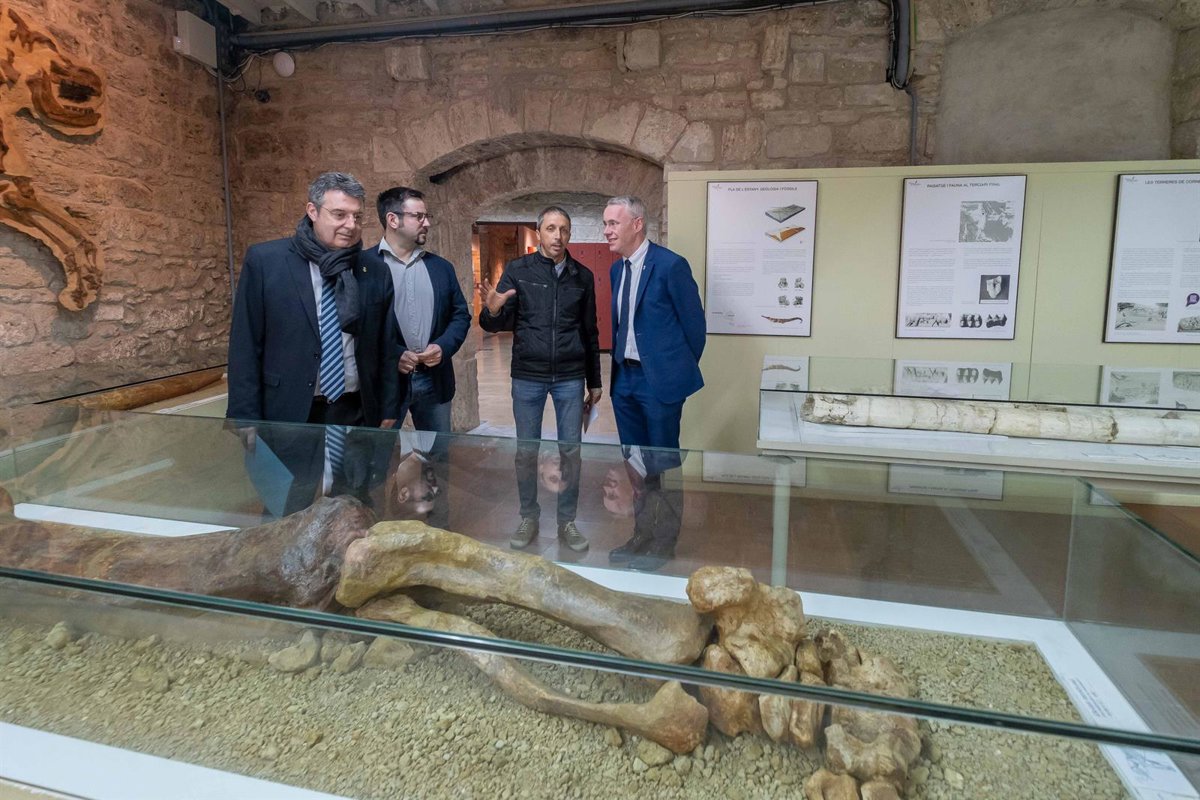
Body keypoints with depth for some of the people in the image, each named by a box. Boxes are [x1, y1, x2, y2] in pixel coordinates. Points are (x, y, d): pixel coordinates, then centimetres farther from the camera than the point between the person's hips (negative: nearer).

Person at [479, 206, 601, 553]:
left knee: (571, 450, 5)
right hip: (528, 376, -1)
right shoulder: (517, 270, 0)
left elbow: (590, 332, 11)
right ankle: (529, 517, 24)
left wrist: (594, 382, 12)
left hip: (570, 378, 1)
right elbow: (495, 325, -3)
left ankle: (567, 521, 20)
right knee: (526, 450, 7)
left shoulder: (583, 276, 5)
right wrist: (492, 310, -28)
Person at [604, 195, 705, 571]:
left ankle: (665, 543, 20)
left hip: (660, 380, -7)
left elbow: (694, 322, -8)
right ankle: (642, 536, 31)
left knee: (664, 463, 5)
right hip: (625, 378, 7)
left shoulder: (671, 265, -14)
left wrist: (680, 370, 2)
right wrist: (619, 364, 15)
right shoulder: (617, 269, 9)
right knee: (635, 463, 15)